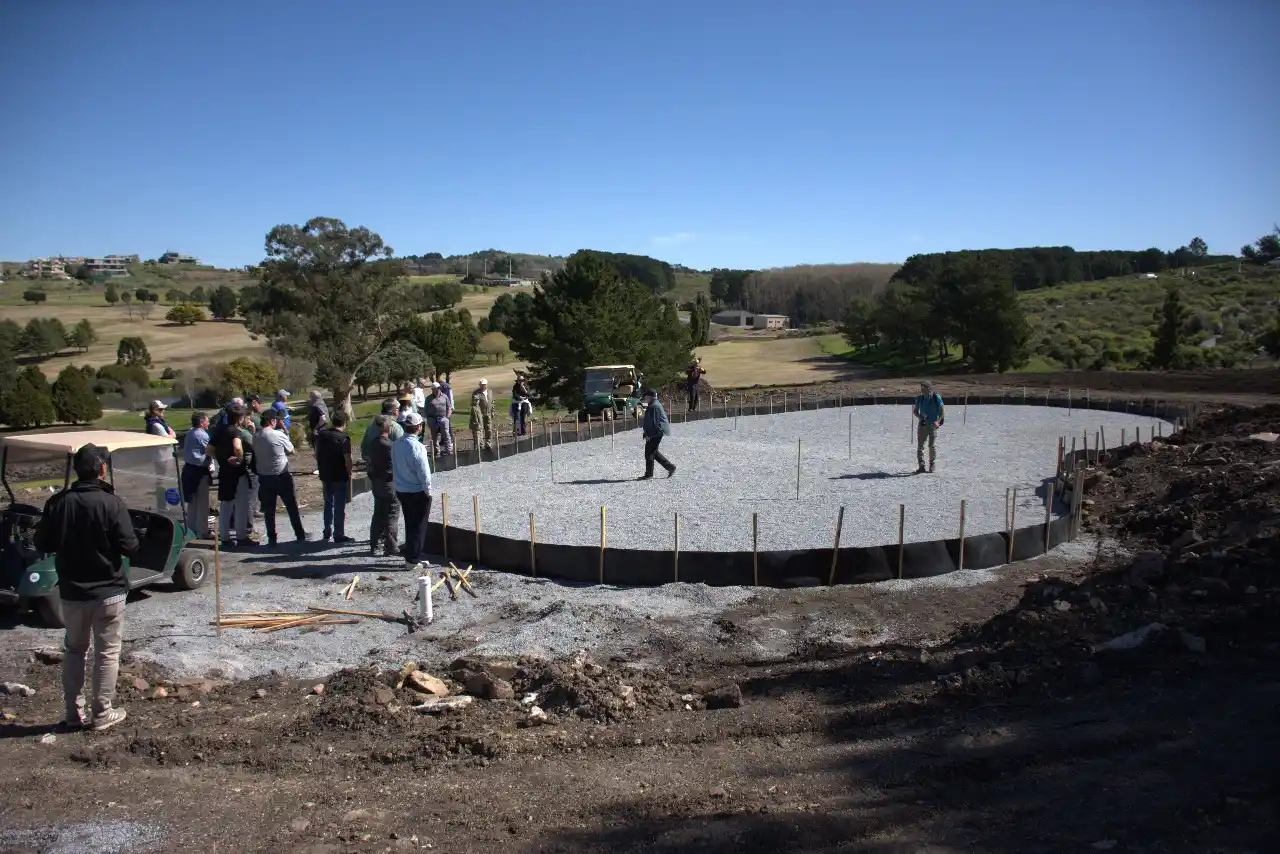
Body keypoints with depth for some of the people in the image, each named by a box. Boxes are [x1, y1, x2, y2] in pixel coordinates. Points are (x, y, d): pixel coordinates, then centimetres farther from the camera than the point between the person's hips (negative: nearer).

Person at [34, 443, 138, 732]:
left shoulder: (57, 502, -5)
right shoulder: (111, 503, -17)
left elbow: (42, 544, 1)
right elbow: (129, 547, -18)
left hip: (71, 592, 4)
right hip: (108, 592, -4)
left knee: (74, 650, 19)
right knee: (107, 653, 8)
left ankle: (73, 713, 24)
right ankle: (102, 714, 14)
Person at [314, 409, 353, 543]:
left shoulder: (321, 434, 1)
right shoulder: (343, 438, -17)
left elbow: (317, 454, 8)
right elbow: (347, 459, -18)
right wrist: (349, 473, -4)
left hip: (325, 475, 6)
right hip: (340, 476, -5)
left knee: (328, 503, 19)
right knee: (339, 506, 3)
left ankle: (327, 532, 25)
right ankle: (339, 535, 7)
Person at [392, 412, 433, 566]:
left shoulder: (396, 445, 1)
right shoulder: (417, 447, -22)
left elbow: (395, 466, 10)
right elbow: (424, 473, -20)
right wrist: (428, 491, -9)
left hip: (401, 490, 7)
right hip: (418, 492, -7)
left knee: (409, 524, 19)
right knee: (419, 526, 5)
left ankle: (410, 556, 27)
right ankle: (413, 559, 10)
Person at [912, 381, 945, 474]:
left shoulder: (936, 398, -8)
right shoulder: (920, 398, 0)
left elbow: (942, 412, -4)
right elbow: (915, 411, 9)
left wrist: (938, 422, -18)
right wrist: (920, 417, -11)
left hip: (933, 425, -2)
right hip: (923, 424, 2)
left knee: (932, 446, 0)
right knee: (920, 445, -6)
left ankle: (932, 464, 19)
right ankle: (921, 466, -4)